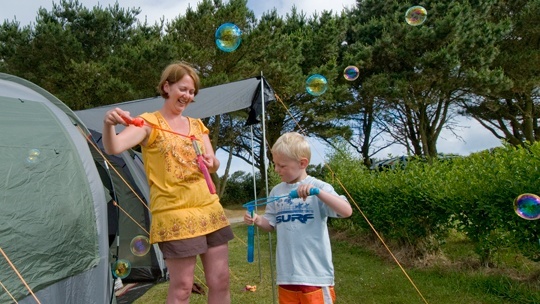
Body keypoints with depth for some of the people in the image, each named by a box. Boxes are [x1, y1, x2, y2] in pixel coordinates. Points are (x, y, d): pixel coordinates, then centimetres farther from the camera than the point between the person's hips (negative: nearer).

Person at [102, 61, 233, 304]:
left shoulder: (197, 125, 15)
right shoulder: (149, 122, -4)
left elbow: (214, 165, 10)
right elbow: (113, 148, -20)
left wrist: (211, 161, -13)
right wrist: (108, 125, -41)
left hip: (209, 209, 6)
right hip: (174, 214, -6)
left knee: (220, 281, 11)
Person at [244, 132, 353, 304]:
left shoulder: (318, 187, -9)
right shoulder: (276, 191, 5)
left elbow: (347, 211, -21)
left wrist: (317, 192, -32)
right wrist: (257, 221, -8)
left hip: (315, 272, -4)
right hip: (286, 273, 5)